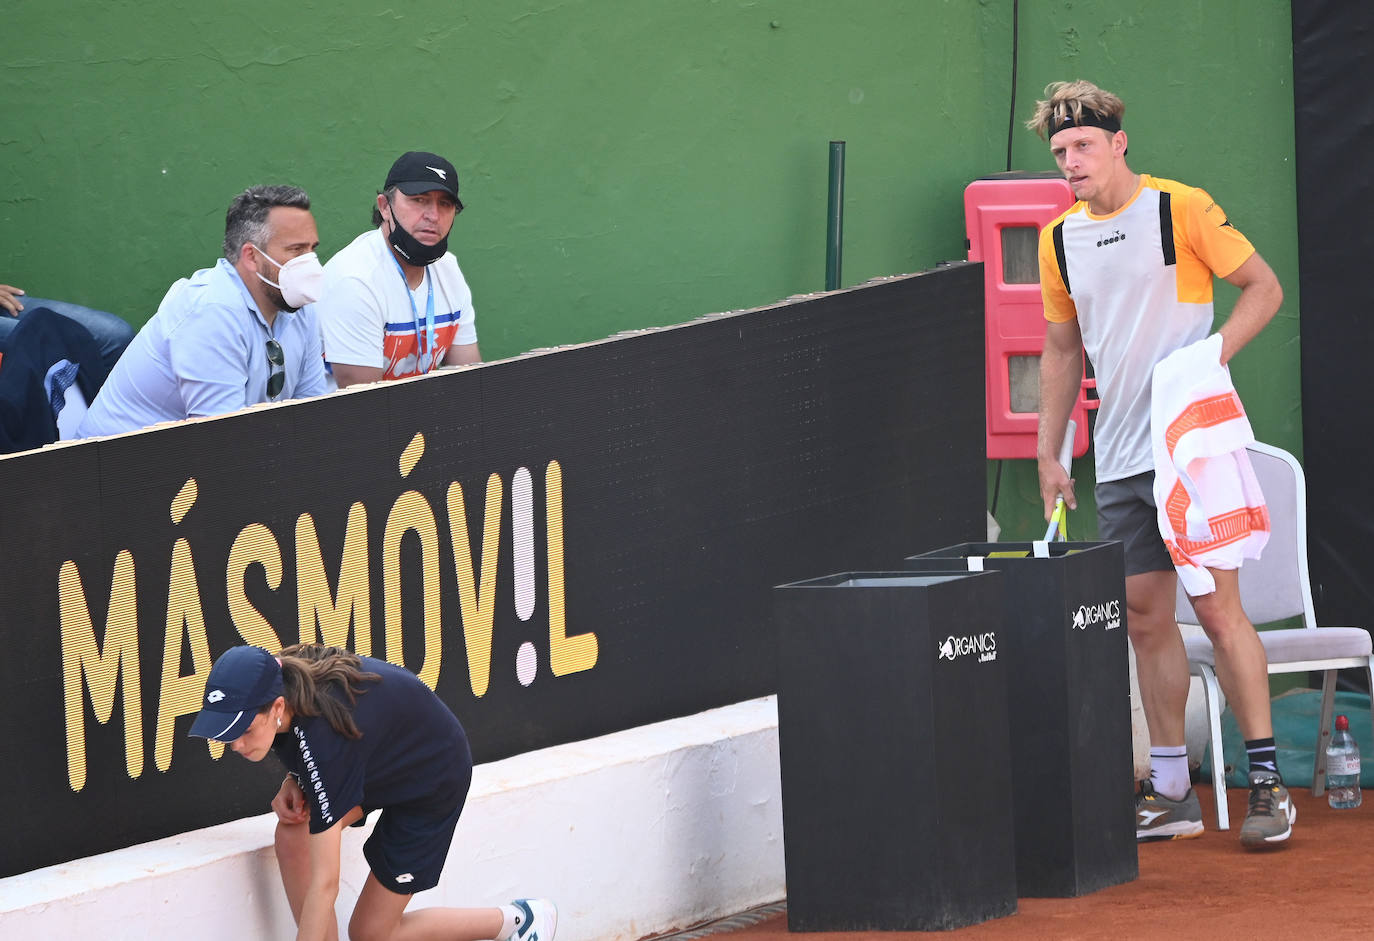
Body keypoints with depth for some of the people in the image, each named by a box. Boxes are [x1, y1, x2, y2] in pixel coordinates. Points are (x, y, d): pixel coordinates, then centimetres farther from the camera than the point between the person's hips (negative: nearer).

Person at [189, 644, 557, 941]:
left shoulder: (322, 738, -43)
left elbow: (324, 884, -40)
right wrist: (293, 784, -13)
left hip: (434, 777, -8)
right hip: (381, 760, 8)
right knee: (292, 831, -19)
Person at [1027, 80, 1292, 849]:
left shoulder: (1182, 209, -6)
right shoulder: (1060, 239, 11)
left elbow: (1264, 288, -3)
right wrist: (1049, 453, 16)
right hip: (1118, 461, 6)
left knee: (1218, 609, -9)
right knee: (1145, 618, 6)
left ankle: (1267, 777, -3)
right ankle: (1172, 792, 12)